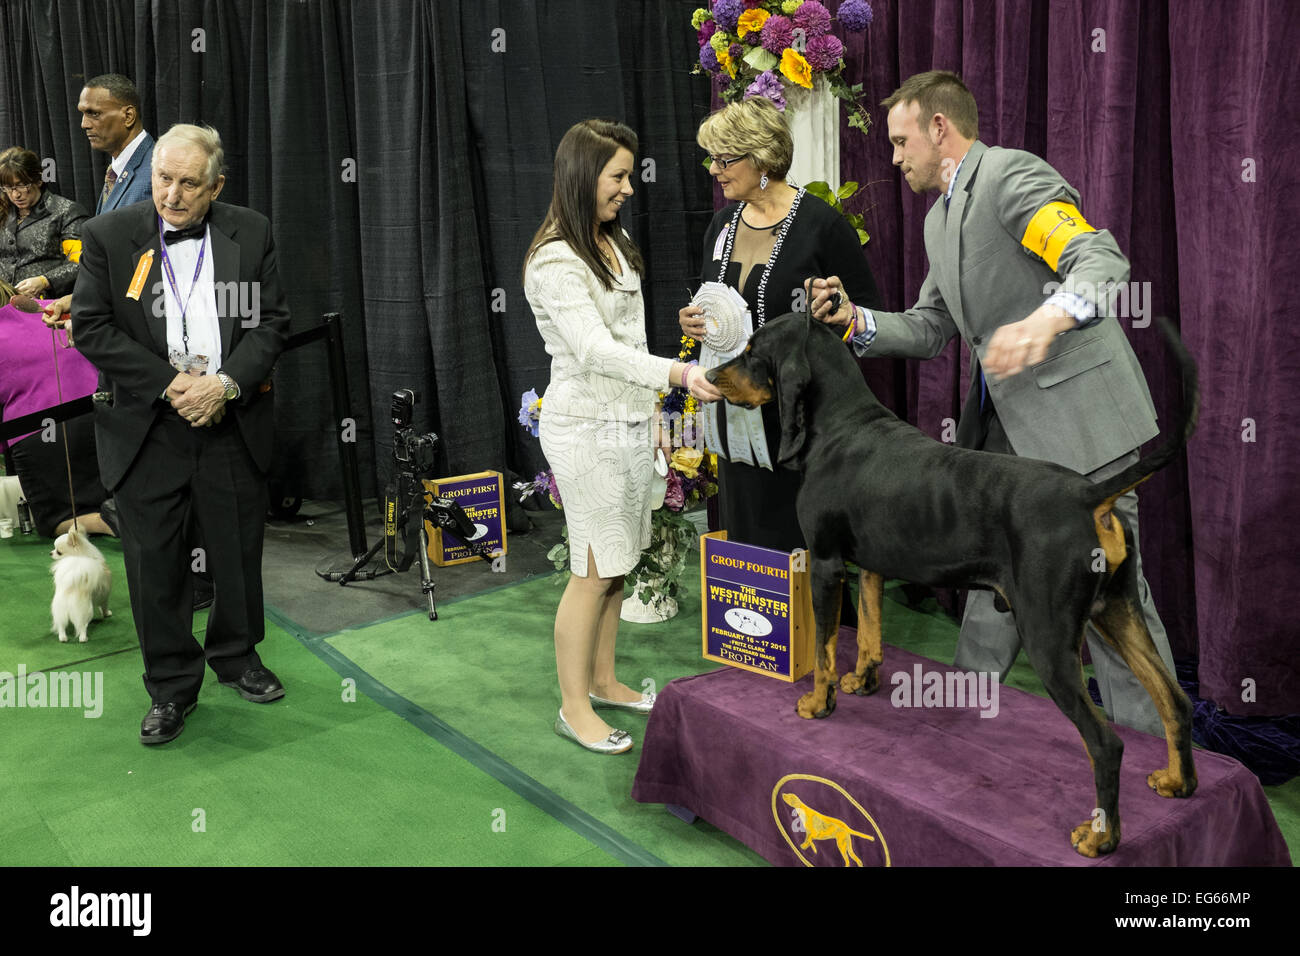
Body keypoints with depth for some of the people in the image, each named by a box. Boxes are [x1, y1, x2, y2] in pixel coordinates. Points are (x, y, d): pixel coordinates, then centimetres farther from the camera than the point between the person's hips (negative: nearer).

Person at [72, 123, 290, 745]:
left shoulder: (251, 233, 2)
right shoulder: (109, 235, -1)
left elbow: (272, 321, 0)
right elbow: (91, 327, -6)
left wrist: (226, 383, -14)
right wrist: (171, 385, -14)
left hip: (232, 422, 1)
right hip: (146, 428, -1)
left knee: (239, 551, 13)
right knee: (154, 560, 6)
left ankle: (238, 657, 35)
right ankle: (171, 687, 21)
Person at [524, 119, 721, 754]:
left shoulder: (614, 242, 13)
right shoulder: (554, 262, -16)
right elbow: (594, 349, -28)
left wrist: (650, 415, 20)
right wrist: (679, 374, -40)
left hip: (629, 423, 9)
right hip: (587, 429, -8)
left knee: (617, 564, 14)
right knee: (594, 571, -3)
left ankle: (602, 681, 29)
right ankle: (573, 708, 11)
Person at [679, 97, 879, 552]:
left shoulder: (821, 224, -10)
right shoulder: (722, 223, 10)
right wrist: (694, 321, 1)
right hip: (736, 410, 6)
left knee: (802, 537, -1)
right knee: (744, 534, 12)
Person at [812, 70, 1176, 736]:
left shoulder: (1012, 174, -11)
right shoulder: (940, 217, 18)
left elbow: (1103, 261, -24)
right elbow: (932, 329, 19)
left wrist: (1046, 318, -44)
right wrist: (859, 322, 2)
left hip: (1073, 410, -9)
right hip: (1004, 421, 9)